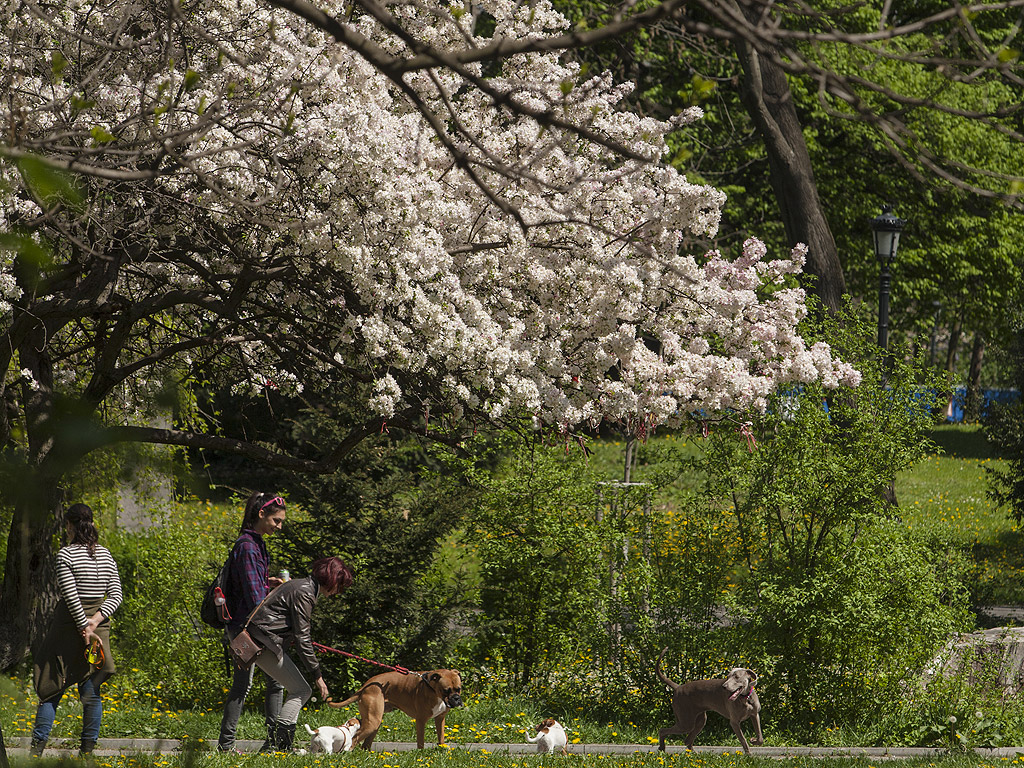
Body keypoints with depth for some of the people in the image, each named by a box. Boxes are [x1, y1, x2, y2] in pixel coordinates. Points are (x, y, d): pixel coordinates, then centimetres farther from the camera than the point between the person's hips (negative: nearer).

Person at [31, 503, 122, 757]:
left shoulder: (66, 555, -12)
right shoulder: (105, 554, 6)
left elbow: (71, 596, -18)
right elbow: (116, 595, 3)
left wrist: (84, 628, -15)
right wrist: (96, 620, -7)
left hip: (70, 622, -5)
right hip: (98, 623, 5)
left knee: (51, 688, 1)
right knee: (91, 690, 9)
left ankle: (37, 747, -1)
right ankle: (88, 748, 8)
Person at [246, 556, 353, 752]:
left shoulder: (302, 586, 17)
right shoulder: (304, 593, -15)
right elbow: (302, 637, -18)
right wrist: (317, 675, -15)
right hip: (265, 643, -10)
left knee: (301, 690, 11)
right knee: (301, 691, -9)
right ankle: (280, 744, -16)